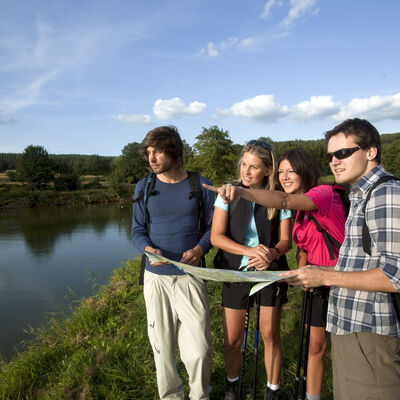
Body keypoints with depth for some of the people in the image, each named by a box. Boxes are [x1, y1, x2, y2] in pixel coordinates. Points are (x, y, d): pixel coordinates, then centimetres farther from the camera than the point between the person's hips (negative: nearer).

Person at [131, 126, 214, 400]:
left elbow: (212, 226, 6)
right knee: (163, 346, 11)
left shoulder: (200, 185, 0)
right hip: (156, 277, 2)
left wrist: (199, 249, -15)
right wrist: (150, 249, -14)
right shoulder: (144, 187, 4)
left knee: (199, 348, 1)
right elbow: (138, 230, 8)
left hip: (190, 276, -1)